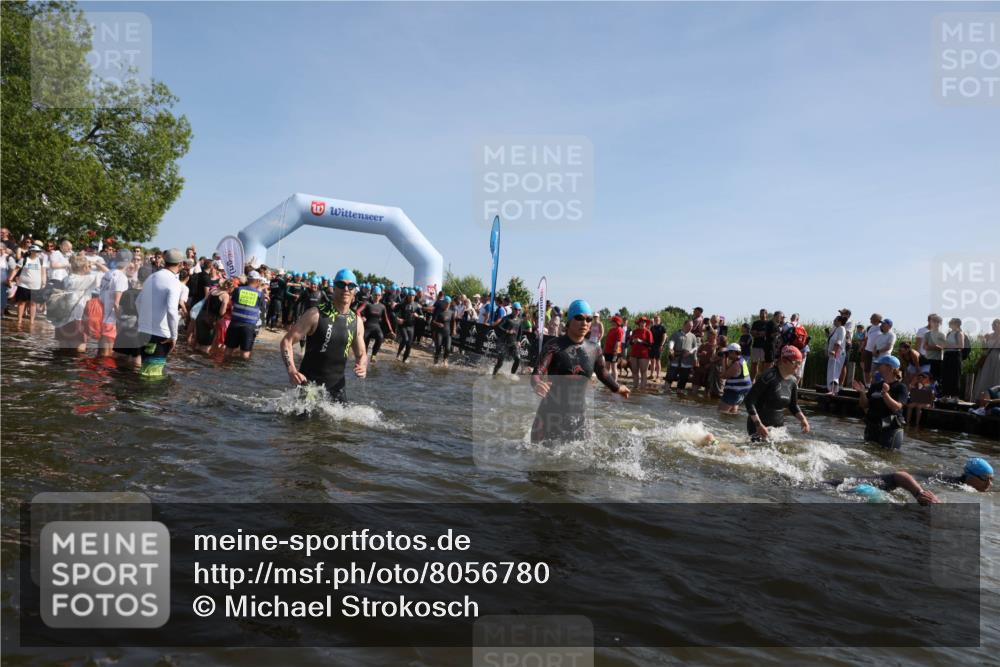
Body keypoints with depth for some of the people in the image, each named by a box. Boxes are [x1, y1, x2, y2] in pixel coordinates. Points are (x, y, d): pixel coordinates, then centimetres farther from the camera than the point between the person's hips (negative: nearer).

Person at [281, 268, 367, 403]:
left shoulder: (356, 321, 5)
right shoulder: (316, 314, -9)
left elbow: (361, 354, 16)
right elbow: (287, 341, -8)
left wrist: (363, 366, -7)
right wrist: (291, 370, -23)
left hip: (337, 385, 4)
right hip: (310, 383, -4)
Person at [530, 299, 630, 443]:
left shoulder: (594, 350, 5)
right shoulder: (554, 346, -9)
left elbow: (602, 374, 23)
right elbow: (538, 373, -21)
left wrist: (617, 388, 37)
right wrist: (538, 384, -43)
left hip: (578, 417, 4)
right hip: (551, 415, -3)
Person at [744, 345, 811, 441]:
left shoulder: (792, 381, 5)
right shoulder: (769, 376, -17)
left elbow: (793, 406, 20)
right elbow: (748, 401, -19)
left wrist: (802, 419, 0)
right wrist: (758, 424, -25)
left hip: (779, 426, 7)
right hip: (760, 426, -7)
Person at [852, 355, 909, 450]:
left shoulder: (901, 387, -6)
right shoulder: (875, 386, 10)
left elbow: (896, 407, -19)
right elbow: (865, 406, 10)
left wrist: (885, 394, -31)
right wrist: (862, 392, -6)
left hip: (890, 429, -6)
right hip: (871, 428, 6)